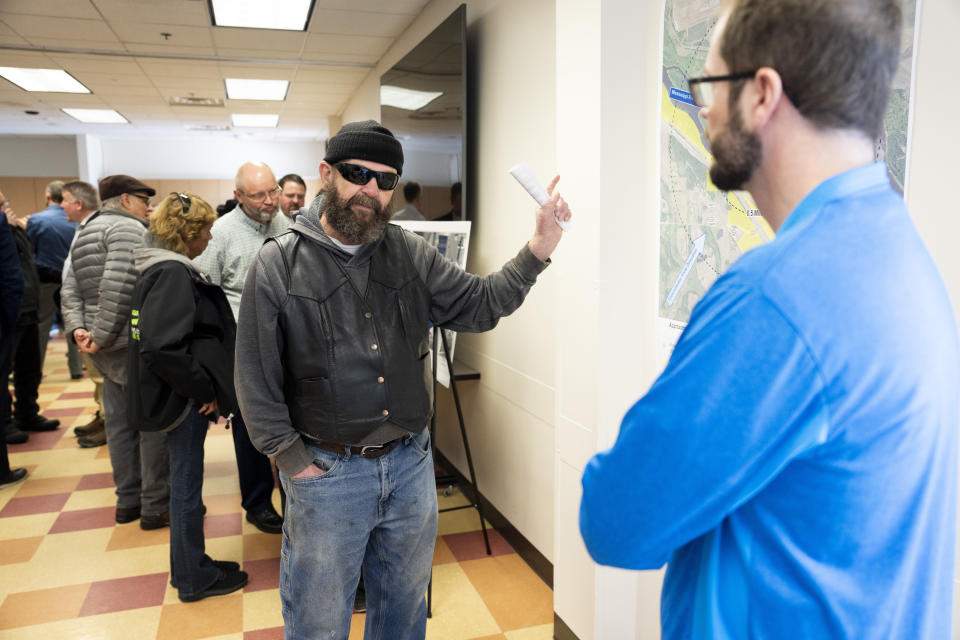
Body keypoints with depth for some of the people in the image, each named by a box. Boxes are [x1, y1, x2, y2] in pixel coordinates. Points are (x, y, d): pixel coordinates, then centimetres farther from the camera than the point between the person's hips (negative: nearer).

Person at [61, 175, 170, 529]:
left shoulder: (86, 232, 19)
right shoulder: (127, 228, -11)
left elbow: (71, 289, 14)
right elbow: (120, 286, -23)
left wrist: (77, 328, 2)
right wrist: (102, 335, -18)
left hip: (107, 348, 9)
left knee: (120, 422, 15)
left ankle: (128, 500, 25)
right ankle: (156, 505, 7)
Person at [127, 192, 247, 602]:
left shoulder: (163, 267, 10)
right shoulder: (172, 273, -20)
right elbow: (162, 347, -30)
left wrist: (206, 386, 13)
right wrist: (204, 389, -18)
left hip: (183, 394, 10)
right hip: (183, 398, -10)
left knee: (185, 480, 19)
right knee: (187, 483, 4)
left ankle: (190, 566, 35)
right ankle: (194, 578, 21)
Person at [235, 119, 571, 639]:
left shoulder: (411, 254, 1)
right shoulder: (279, 263, -9)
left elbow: (479, 305, 1)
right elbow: (255, 377, -6)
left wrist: (538, 249, -12)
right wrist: (292, 459, -9)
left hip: (412, 465, 4)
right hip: (327, 473, -3)